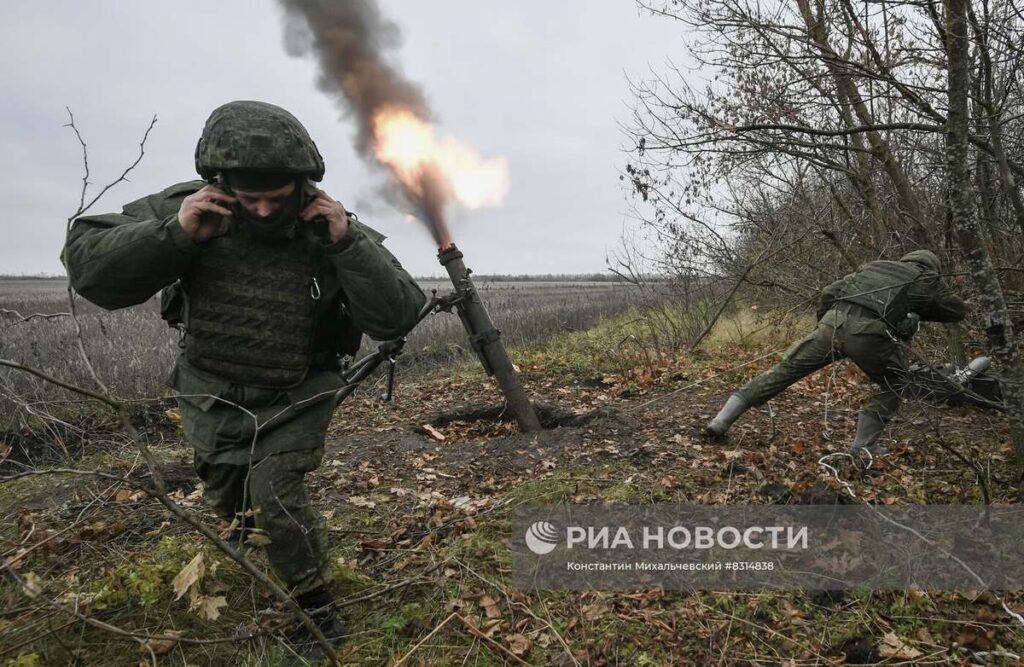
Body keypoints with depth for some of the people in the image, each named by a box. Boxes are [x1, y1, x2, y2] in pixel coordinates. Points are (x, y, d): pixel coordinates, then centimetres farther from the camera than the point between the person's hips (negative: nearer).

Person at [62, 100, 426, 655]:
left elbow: (396, 318, -27)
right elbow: (87, 267, -20)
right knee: (228, 497, 24)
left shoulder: (333, 230, -22)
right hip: (214, 396, 3)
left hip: (296, 397, -3)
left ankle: (317, 608, 11)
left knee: (278, 496, -15)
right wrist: (173, 234, -35)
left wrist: (347, 243, -38)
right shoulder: (187, 209, -20)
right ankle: (246, 521, 61)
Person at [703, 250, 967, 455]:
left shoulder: (875, 266, 34)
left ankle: (721, 420, 5)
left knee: (785, 369, 8)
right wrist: (922, 310, 53)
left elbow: (830, 292, 27)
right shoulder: (927, 281, 25)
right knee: (893, 385, 23)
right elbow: (959, 310, 40)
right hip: (869, 334, -3)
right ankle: (864, 446, 17)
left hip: (834, 322, 3)